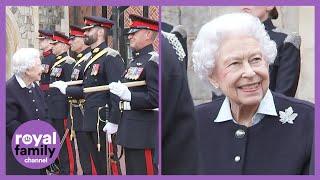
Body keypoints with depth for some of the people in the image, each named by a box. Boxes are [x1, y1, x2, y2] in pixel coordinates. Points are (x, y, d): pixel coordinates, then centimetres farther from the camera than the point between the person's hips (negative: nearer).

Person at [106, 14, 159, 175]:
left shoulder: (153, 61, -13)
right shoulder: (135, 61, 15)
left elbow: (155, 98, -21)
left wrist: (128, 95, -28)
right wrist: (115, 122, 19)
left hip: (144, 132, -10)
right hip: (131, 131, 10)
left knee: (143, 171, -5)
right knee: (132, 172, 16)